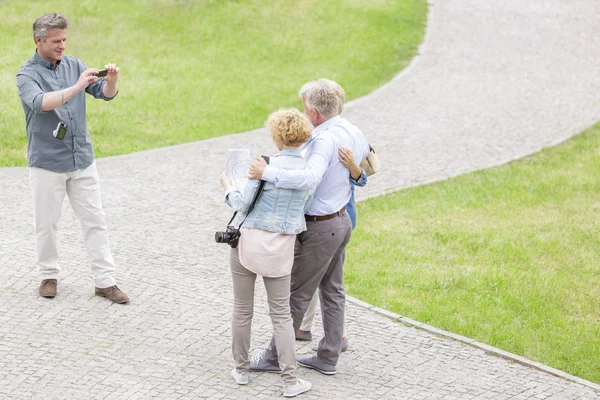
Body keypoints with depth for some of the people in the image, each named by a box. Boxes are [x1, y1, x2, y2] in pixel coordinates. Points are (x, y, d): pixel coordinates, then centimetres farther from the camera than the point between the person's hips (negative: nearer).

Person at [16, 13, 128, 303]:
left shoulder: (73, 65, 3)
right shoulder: (27, 75, -10)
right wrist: (76, 87, -39)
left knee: (94, 220, 3)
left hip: (82, 158, 4)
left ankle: (105, 281, 7)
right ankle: (48, 275, 25)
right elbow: (40, 102, -30)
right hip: (47, 162, -4)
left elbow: (105, 93, -2)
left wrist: (111, 80, -24)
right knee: (47, 223, 7)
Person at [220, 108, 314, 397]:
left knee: (242, 309, 13)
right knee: (281, 314, 9)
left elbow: (242, 203, -11)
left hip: (249, 241, -3)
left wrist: (228, 187, 7)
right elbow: (303, 209, 9)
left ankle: (241, 369, 24)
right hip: (281, 247, 3)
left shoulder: (268, 165, -13)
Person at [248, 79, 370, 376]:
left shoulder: (325, 140, -28)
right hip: (341, 220, 9)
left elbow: (310, 178, -44)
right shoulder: (353, 132, 2)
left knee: (297, 294, 4)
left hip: (319, 228, -9)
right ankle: (328, 357, 23)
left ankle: (275, 356, 16)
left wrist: (268, 173, -42)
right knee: (332, 291, 15)